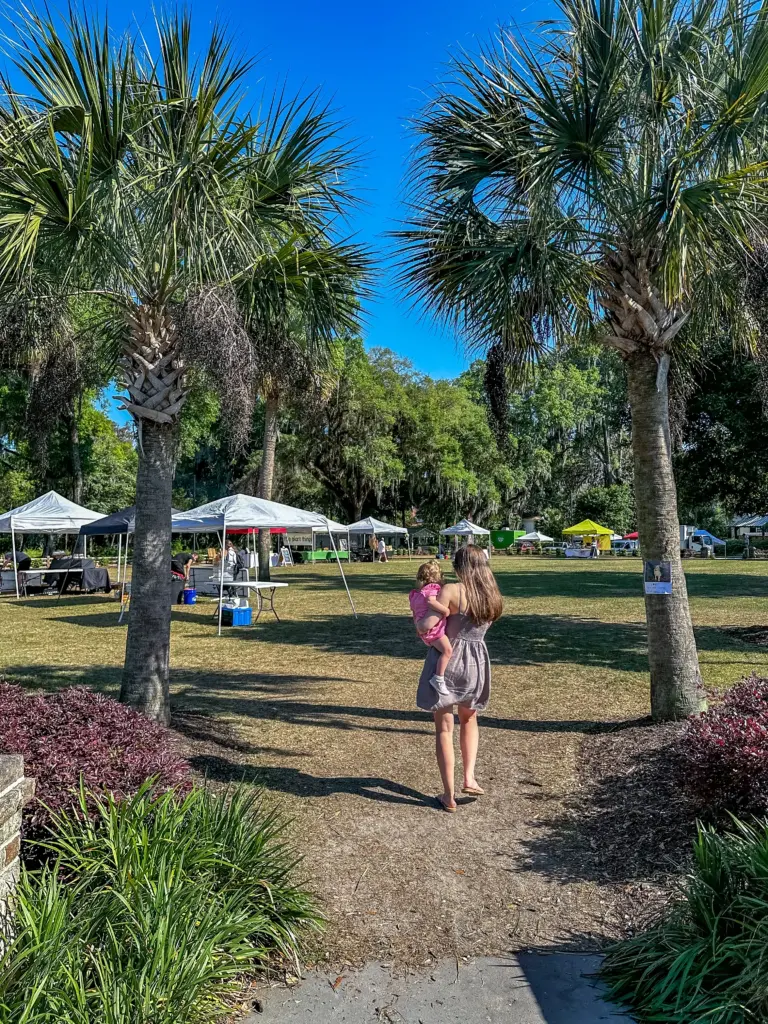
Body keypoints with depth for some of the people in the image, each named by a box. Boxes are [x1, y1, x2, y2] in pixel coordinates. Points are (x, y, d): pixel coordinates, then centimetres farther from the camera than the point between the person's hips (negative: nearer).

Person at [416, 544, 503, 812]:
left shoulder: (451, 590, -16)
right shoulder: (493, 598, 1)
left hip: (446, 661, -4)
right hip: (476, 663, 4)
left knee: (444, 728, 10)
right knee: (469, 719, 30)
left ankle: (449, 795, 16)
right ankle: (469, 778, 20)